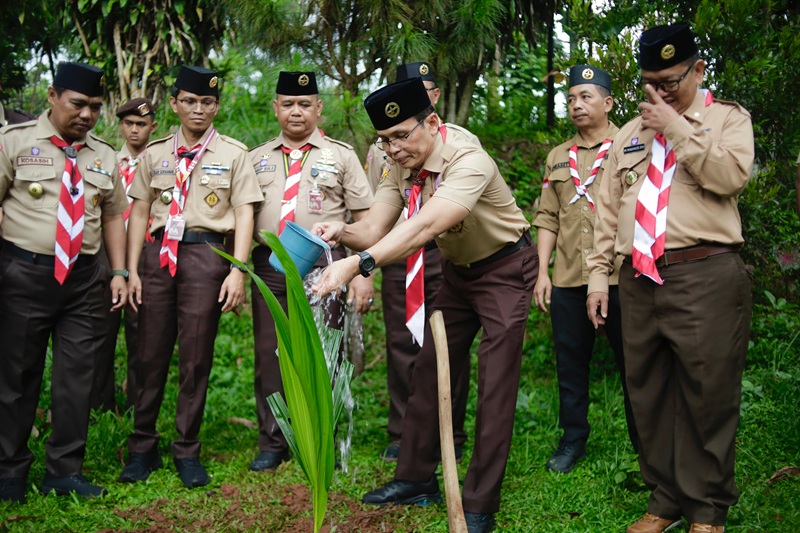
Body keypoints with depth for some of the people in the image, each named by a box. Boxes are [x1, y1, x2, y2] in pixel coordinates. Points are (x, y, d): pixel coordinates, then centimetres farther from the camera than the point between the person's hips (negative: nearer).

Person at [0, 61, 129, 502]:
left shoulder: (104, 156, 12)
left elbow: (113, 216, 14)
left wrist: (119, 272, 7)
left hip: (85, 278, 3)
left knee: (76, 375, 5)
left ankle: (63, 470, 17)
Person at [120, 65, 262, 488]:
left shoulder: (233, 153, 6)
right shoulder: (155, 153, 14)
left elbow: (244, 214, 1)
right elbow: (139, 212, 13)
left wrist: (237, 271, -8)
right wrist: (131, 270, 5)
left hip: (206, 253, -2)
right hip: (159, 252, 3)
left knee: (196, 358, 1)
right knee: (150, 354, 4)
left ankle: (187, 451, 14)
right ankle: (142, 448, 17)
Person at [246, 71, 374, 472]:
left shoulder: (341, 156, 7)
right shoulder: (256, 159, 16)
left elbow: (365, 219, 3)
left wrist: (364, 274, -6)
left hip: (323, 265, -2)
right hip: (269, 266, 3)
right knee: (269, 356, 5)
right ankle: (271, 445, 18)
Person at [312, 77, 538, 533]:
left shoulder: (469, 163, -32)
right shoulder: (402, 169, -7)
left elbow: (426, 226, -46)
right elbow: (375, 230, -13)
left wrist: (359, 264, -57)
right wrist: (342, 232, -36)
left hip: (505, 269, -7)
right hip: (459, 271, 8)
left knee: (496, 387, -6)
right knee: (429, 370, 10)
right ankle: (417, 478, 25)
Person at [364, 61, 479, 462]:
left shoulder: (462, 141, 6)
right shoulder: (381, 147, 14)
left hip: (447, 255, -2)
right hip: (396, 259, 3)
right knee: (401, 347, 6)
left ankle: (450, 437, 14)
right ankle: (400, 437, 18)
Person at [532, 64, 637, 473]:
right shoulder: (558, 157, 16)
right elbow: (548, 218, 15)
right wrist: (542, 270, 7)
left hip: (619, 277, -4)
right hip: (567, 279, 4)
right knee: (570, 362, 10)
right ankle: (573, 440, 23)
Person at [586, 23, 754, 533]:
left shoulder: (727, 118, 7)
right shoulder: (631, 133, 20)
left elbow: (731, 174, -14)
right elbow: (609, 207, 17)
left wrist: (678, 129, -9)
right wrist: (599, 273, 11)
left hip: (705, 276, -5)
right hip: (639, 277, 5)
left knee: (707, 395, -1)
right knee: (649, 394, 9)